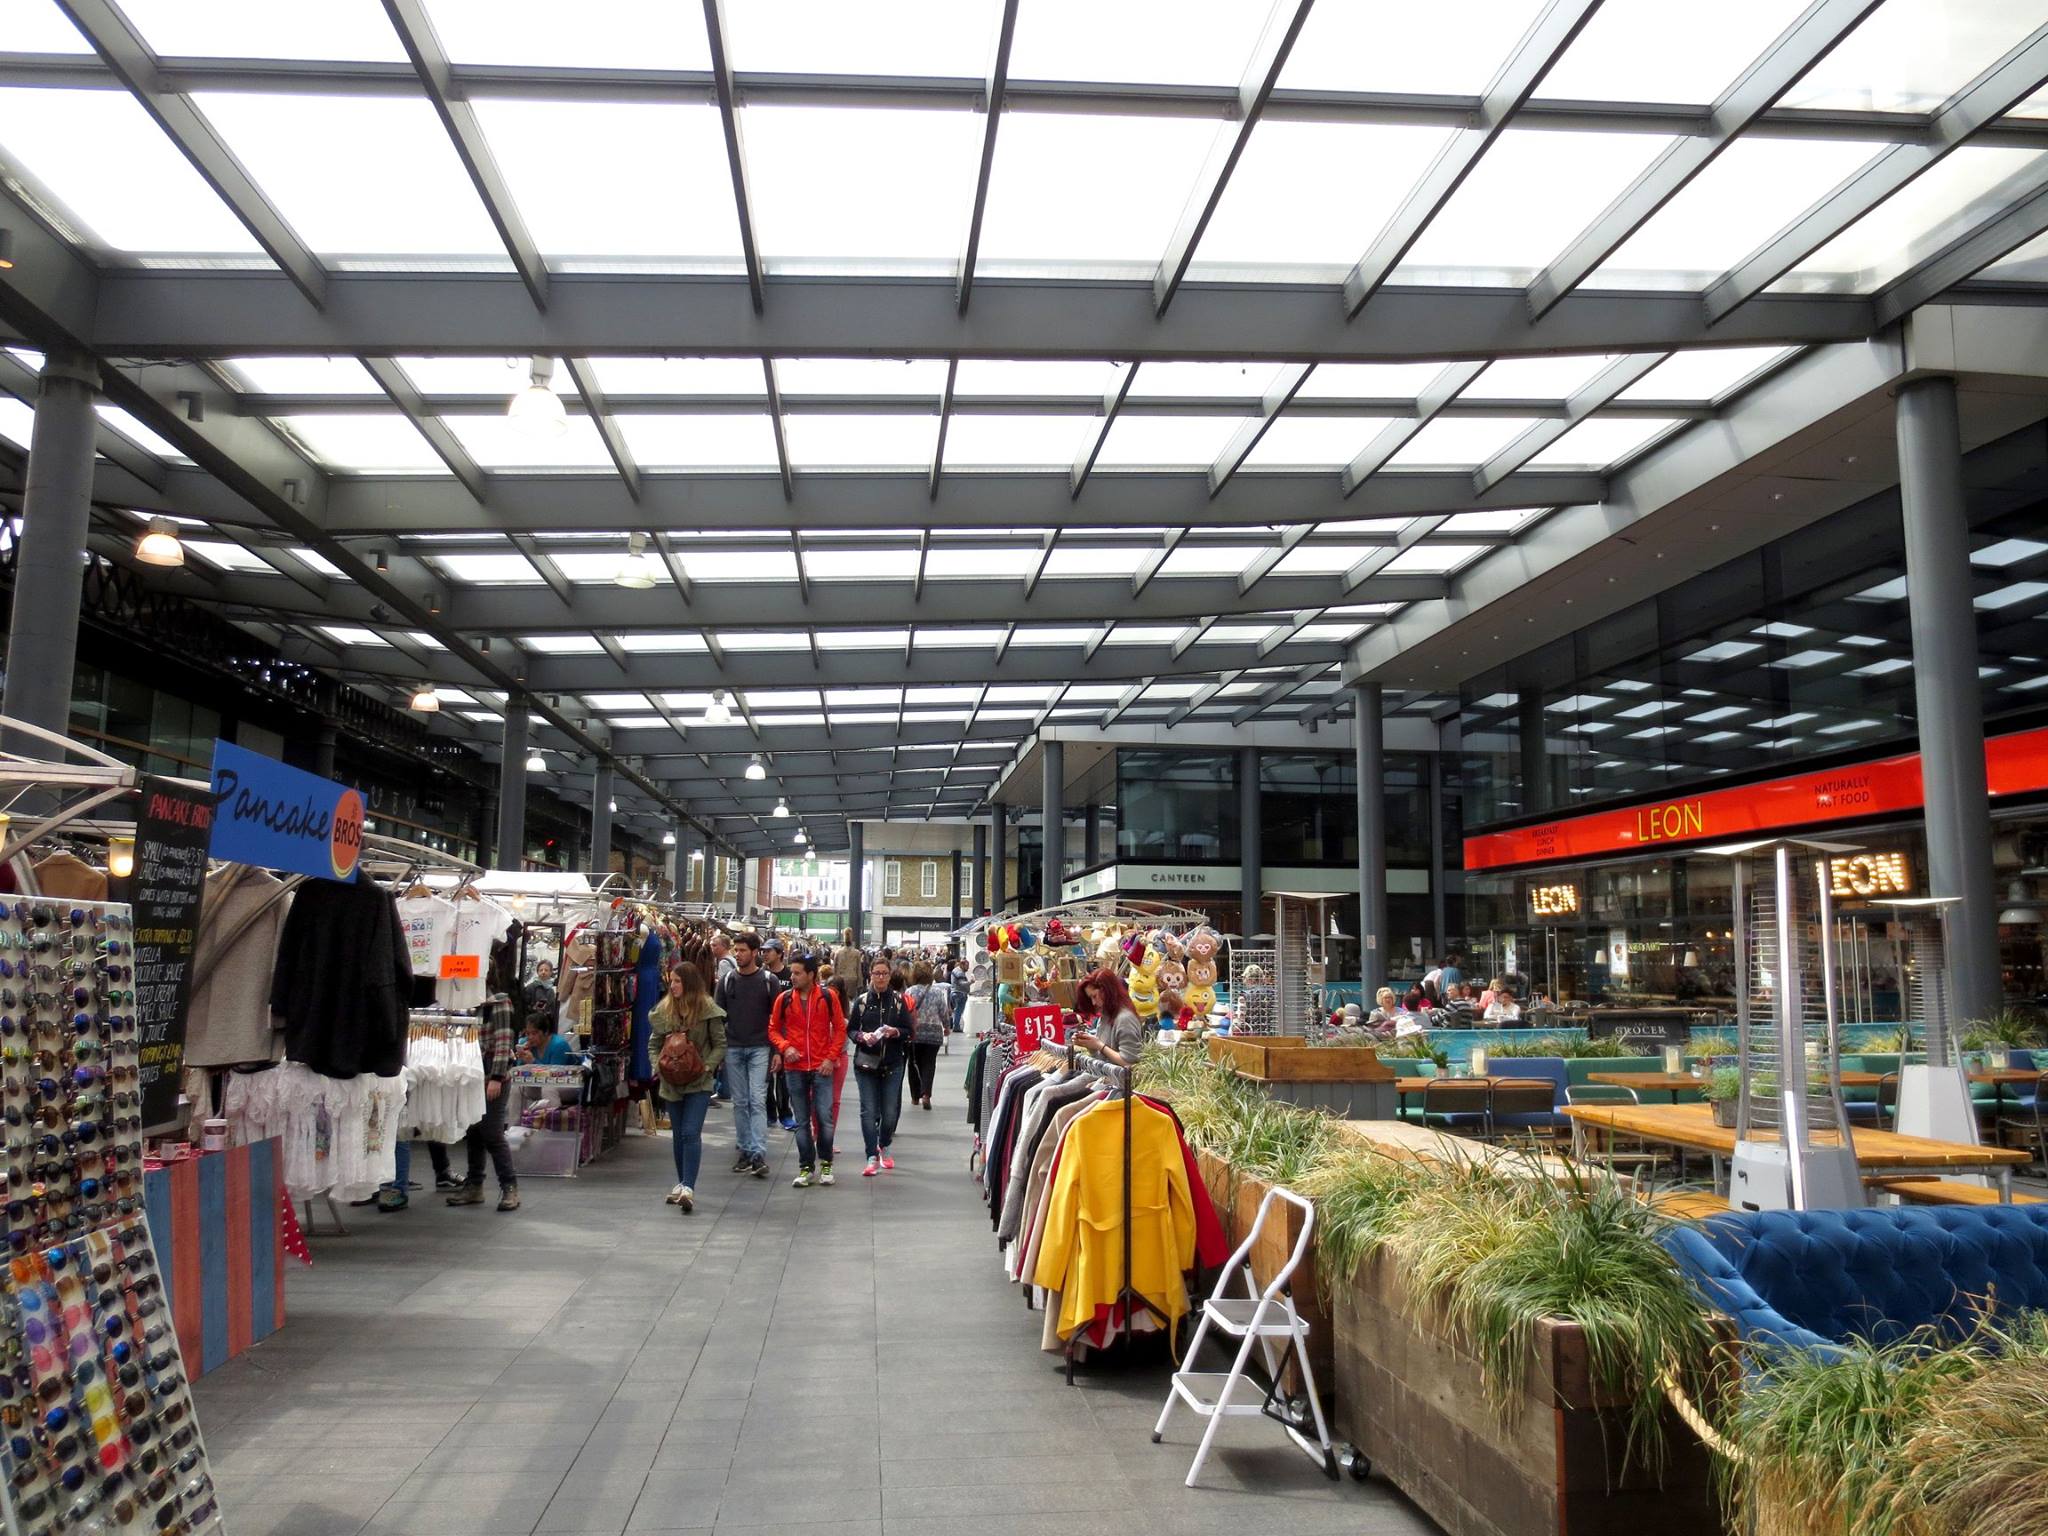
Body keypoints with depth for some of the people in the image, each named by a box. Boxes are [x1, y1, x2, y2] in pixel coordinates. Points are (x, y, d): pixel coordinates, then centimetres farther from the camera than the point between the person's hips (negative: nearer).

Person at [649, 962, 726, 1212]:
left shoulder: (708, 1009, -8)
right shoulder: (663, 1009, 2)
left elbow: (720, 1045, -3)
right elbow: (653, 1043, 9)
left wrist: (707, 1067, -17)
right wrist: (657, 1066, -7)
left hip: (699, 1082, -4)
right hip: (671, 1082, 4)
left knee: (691, 1133, -14)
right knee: (677, 1134, 14)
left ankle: (688, 1187, -16)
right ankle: (682, 1183, 27)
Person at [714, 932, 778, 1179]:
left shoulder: (768, 981, 0)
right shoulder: (727, 980, 6)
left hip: (759, 1049, -3)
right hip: (733, 1049, 3)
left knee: (757, 1100, -10)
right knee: (740, 1102, 7)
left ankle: (759, 1154, -14)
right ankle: (745, 1150, 15)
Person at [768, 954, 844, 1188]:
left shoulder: (828, 997, -4)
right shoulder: (784, 999, 0)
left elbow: (840, 1029, 2)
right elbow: (773, 1029, 8)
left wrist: (830, 1057, -6)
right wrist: (785, 1047, -10)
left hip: (821, 1068, -2)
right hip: (794, 1068, 2)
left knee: (825, 1118, -3)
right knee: (802, 1121, 7)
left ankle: (825, 1164, 15)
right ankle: (806, 1168, 16)